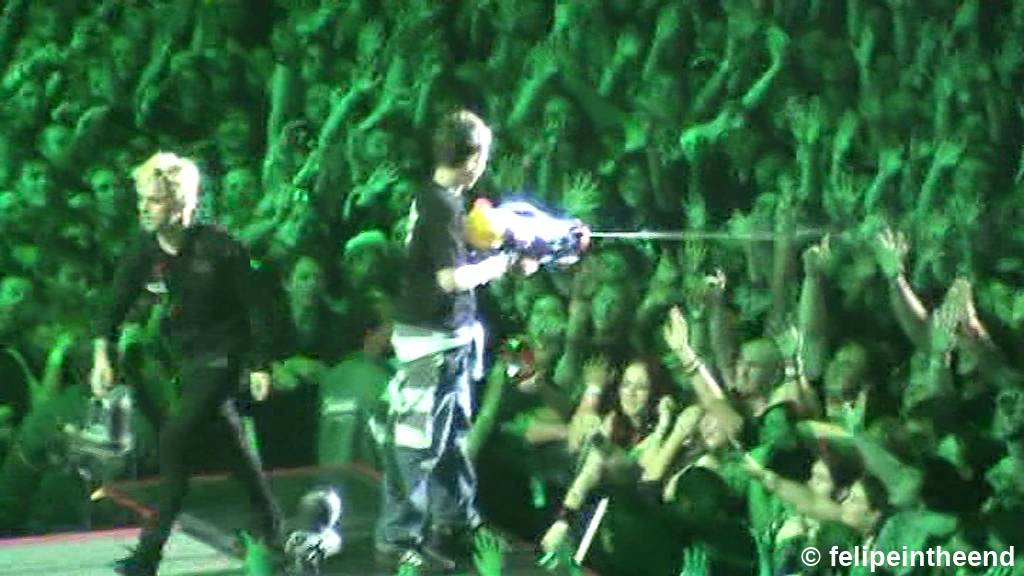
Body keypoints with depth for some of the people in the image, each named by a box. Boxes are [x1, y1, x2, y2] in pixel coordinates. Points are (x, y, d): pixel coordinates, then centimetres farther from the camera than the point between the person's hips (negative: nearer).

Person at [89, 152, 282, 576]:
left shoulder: (218, 248, -18)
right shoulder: (144, 253, -5)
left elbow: (252, 307, -11)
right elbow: (116, 305, -6)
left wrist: (260, 365, -10)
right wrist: (102, 353, -21)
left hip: (223, 354, -6)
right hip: (186, 357, 6)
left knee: (176, 440, -17)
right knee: (231, 439, 18)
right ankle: (270, 525, 35)